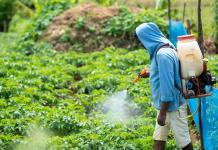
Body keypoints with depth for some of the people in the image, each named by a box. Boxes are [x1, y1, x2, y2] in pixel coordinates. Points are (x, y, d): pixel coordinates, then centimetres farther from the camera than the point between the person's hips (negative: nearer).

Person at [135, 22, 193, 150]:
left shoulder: (163, 54, -23)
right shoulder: (161, 50, 8)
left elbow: (167, 85, -26)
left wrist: (162, 112, -23)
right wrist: (148, 73, 16)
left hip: (173, 105, -10)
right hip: (165, 104, 10)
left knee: (183, 140, 2)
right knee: (158, 138, 12)